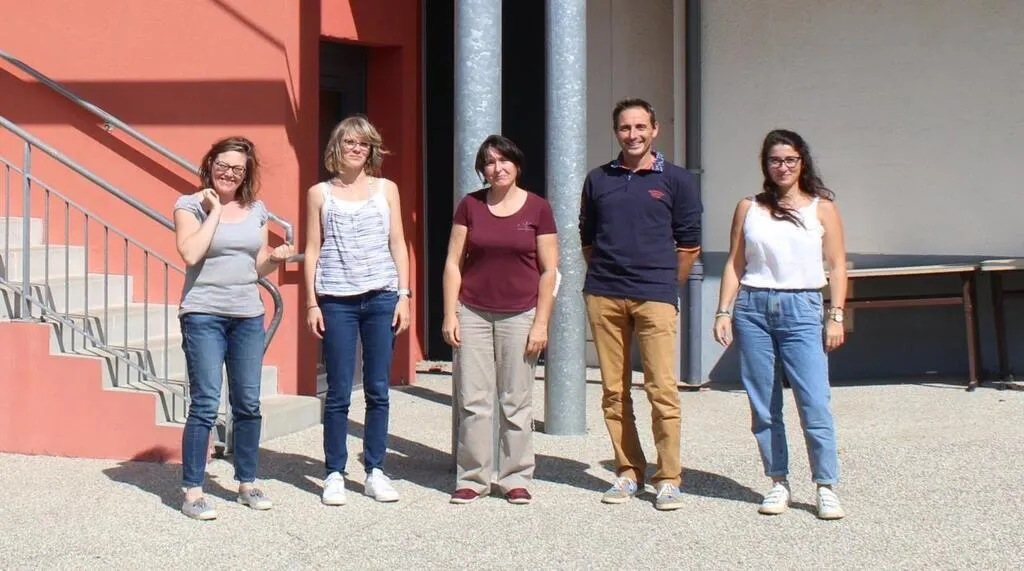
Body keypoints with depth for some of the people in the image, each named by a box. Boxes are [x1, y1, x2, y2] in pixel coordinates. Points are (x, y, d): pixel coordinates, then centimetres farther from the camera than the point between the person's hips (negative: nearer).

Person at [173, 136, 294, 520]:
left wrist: (275, 258, -3)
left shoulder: (256, 210, 12)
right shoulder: (191, 205, -2)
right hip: (203, 315, -5)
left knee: (248, 404, 9)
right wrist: (213, 211, -12)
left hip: (248, 316, 5)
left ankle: (247, 483, 21)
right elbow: (190, 254, -18)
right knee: (205, 404, -8)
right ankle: (192, 491, 0)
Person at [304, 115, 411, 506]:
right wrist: (312, 303, 0)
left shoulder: (386, 189, 10)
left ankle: (375, 471, 12)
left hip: (381, 298, 1)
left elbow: (397, 244, 10)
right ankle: (334, 474, 9)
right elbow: (312, 250, 6)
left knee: (378, 390, 4)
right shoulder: (320, 194, 7)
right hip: (337, 301, -1)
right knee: (339, 393, 0)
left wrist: (404, 296, 2)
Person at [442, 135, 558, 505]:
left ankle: (516, 478, 14)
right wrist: (449, 315, -1)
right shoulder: (470, 205, 5)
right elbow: (453, 262, 6)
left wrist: (541, 323, -4)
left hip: (519, 315, -1)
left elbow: (549, 270, 1)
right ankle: (472, 478, 10)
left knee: (517, 402, 4)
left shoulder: (537, 208, 1)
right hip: (472, 313, 1)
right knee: (473, 401, 1)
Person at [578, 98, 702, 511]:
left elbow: (689, 244, 8)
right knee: (614, 389, 5)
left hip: (655, 297, -3)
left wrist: (664, 285, 8)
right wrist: (603, 276, 14)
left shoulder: (676, 180, 5)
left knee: (662, 388, -8)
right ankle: (627, 472, 15)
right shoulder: (598, 179, 13)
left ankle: (668, 479, -1)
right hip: (603, 296, 3)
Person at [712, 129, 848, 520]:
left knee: (815, 404, -9)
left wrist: (836, 316, -4)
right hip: (752, 308, 2)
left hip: (801, 309, -2)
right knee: (763, 406, 4)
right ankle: (778, 483, 14)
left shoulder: (821, 208, 8)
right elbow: (735, 264, 11)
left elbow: (837, 266, 5)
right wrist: (724, 311, 2)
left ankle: (826, 488, 0)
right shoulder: (748, 208, 11)